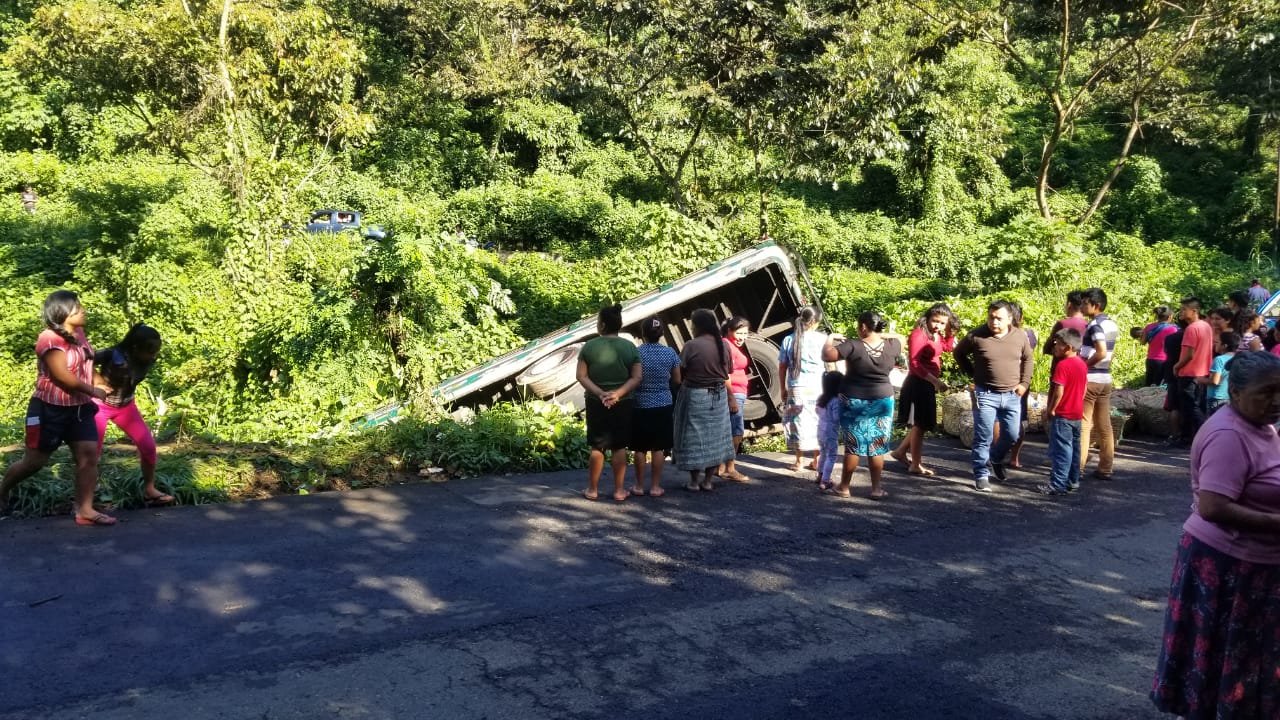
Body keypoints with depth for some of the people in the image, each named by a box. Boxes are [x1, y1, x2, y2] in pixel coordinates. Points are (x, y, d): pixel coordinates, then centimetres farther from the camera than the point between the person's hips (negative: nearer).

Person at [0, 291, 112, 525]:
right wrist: (93, 391, -12)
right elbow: (63, 377, -24)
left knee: (89, 455, -4)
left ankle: (84, 510, -2)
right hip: (50, 409, -7)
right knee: (34, 461, 5)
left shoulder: (78, 333, 7)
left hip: (79, 408, 7)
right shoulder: (50, 339, -18)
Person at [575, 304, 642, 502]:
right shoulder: (630, 347, -2)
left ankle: (592, 489, 16)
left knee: (597, 447, 8)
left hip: (596, 403, 0)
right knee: (619, 447, 7)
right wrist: (618, 393, -14)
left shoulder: (589, 346, -5)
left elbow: (582, 376, -9)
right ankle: (619, 490, 12)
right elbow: (636, 378, -7)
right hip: (623, 403, 0)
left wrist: (599, 393, -13)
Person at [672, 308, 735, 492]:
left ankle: (694, 481, 11)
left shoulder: (691, 346, -16)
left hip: (694, 397, -4)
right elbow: (727, 373, 6)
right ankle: (707, 480, 18)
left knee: (694, 438, 6)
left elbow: (680, 374, -12)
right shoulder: (724, 345, -1)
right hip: (718, 397, 5)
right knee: (714, 438, 13)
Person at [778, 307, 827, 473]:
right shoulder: (822, 338, -3)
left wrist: (783, 389, 13)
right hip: (818, 388, -1)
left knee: (798, 423, 7)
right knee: (817, 423, 10)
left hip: (797, 388, 1)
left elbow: (782, 368, 5)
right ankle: (817, 461, 16)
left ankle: (799, 462, 11)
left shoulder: (788, 340, 3)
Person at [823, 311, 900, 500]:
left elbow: (827, 356, -21)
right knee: (877, 447, 8)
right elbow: (901, 341, 20)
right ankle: (876, 489, 12)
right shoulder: (891, 345, -3)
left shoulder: (853, 345, -17)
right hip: (882, 402, 3)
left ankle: (844, 487, 13)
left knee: (853, 446, 5)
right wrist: (883, 334, 19)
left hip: (854, 402, -2)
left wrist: (828, 342, -3)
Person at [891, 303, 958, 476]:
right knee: (919, 424, -1)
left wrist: (949, 331, 7)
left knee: (923, 423, 17)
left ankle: (900, 451, 30)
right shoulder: (919, 334, -17)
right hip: (918, 383, -9)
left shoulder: (937, 336, 10)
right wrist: (935, 381, -27)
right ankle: (916, 465, 9)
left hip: (928, 384, 9)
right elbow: (914, 364, -23)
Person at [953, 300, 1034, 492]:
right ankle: (982, 476, 7)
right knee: (984, 437, -3)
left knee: (1011, 435, 10)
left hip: (1012, 395, 3)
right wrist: (972, 374, 3)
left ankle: (996, 459, 39)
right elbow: (959, 353, 7)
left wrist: (1024, 383, 6)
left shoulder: (1020, 337, 0)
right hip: (986, 395, -3)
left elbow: (1028, 359, 16)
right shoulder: (976, 336, -10)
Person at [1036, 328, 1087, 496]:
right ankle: (1073, 481, 22)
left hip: (1062, 415, -9)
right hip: (1077, 414, 9)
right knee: (1074, 449, 15)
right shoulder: (1082, 364, 8)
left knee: (1060, 450, -6)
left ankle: (1058, 485, -5)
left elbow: (1058, 391, -22)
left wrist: (1051, 409, -13)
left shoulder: (1063, 365, -18)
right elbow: (1084, 388, 14)